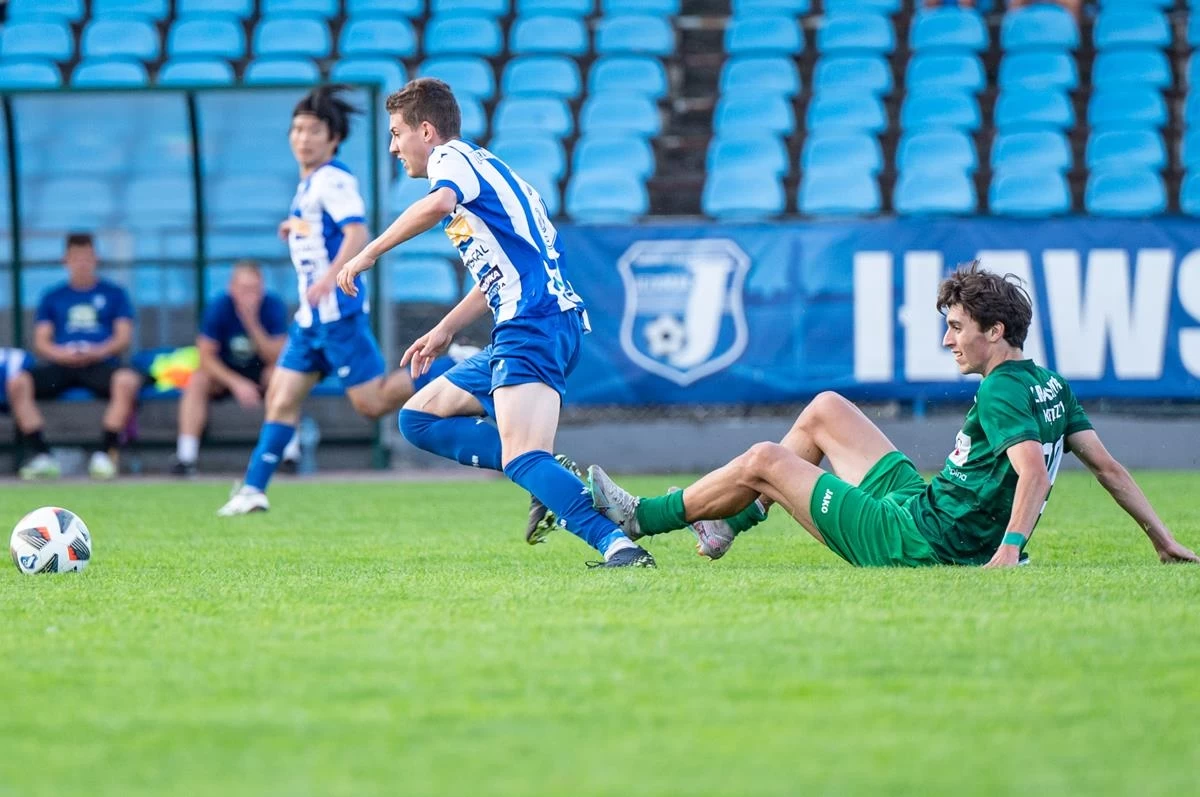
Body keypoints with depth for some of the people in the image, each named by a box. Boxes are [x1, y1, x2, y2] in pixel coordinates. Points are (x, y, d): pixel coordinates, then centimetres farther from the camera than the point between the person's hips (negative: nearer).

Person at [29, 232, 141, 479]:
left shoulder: (114, 293, 17)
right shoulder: (52, 298, 21)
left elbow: (124, 338, 7)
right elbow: (40, 342, 12)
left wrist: (99, 352, -13)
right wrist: (61, 353, -11)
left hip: (100, 364, -1)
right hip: (61, 365, 1)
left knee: (127, 380, -37)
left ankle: (106, 453, -32)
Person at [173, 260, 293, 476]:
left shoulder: (273, 306, -16)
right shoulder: (219, 307, -18)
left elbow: (275, 358, -22)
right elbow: (206, 358, -17)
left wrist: (252, 322, -33)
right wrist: (236, 383, -30)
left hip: (259, 374, 0)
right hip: (224, 373, 0)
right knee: (197, 381, -30)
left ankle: (290, 450, -29)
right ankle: (186, 456, -32)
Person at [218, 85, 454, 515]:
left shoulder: (333, 180, -13)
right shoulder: (309, 184, 15)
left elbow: (358, 232, -26)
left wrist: (330, 276, -38)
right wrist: (297, 228, 21)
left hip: (337, 311, -9)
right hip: (311, 317, 9)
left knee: (372, 403, -7)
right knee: (281, 398, 6)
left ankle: (453, 369, 4)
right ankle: (253, 489, 7)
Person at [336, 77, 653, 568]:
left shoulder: (452, 157, -1)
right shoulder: (482, 168, 28)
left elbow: (440, 203, -27)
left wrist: (371, 252, -19)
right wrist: (446, 330, 32)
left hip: (535, 324, -10)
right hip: (524, 330, 10)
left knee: (523, 460, -25)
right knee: (419, 418, 14)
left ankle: (617, 544, -38)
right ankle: (553, 479, 0)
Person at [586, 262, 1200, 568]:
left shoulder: (1001, 395, -21)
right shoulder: (1050, 387, 6)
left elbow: (1034, 471, -35)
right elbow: (1108, 467, 7)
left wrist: (1007, 549, -46)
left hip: (914, 543, -10)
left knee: (764, 461, -3)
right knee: (824, 409, 22)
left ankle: (641, 519, 13)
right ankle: (728, 523, 26)